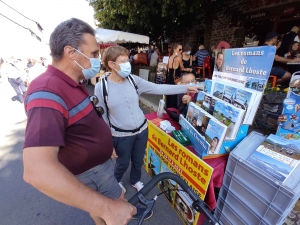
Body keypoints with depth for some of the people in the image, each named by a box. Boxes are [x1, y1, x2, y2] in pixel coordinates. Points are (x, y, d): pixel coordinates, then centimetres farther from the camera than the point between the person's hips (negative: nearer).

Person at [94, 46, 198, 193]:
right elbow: (101, 115, -7)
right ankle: (116, 181, 55)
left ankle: (135, 180, 55)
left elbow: (158, 89, -7)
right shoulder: (101, 87, -14)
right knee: (123, 163, 19)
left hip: (141, 130, 3)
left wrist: (185, 88, -10)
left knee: (138, 160, 23)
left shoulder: (133, 80, -7)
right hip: (121, 135, -3)